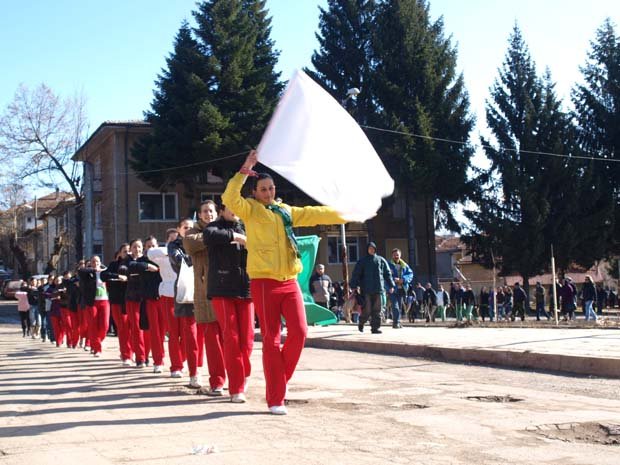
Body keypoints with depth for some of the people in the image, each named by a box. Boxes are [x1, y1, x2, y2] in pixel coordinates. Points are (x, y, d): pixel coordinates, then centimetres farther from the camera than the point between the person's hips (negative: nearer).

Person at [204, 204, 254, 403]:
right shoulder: (216, 227, 5)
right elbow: (209, 235, -20)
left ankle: (243, 376, 24)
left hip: (245, 289, 4)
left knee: (247, 338, 2)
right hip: (222, 289, -4)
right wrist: (234, 236, -14)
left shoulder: (245, 228, 17)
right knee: (231, 338, -7)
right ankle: (236, 389, -4)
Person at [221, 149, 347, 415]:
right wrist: (244, 171, -22)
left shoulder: (287, 211, 17)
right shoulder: (250, 209, 2)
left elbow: (315, 214, 18)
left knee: (299, 332, -7)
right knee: (271, 339, -4)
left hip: (289, 282, 5)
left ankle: (281, 378, 19)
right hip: (264, 283, -5)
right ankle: (275, 399, 3)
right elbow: (230, 199, -17)